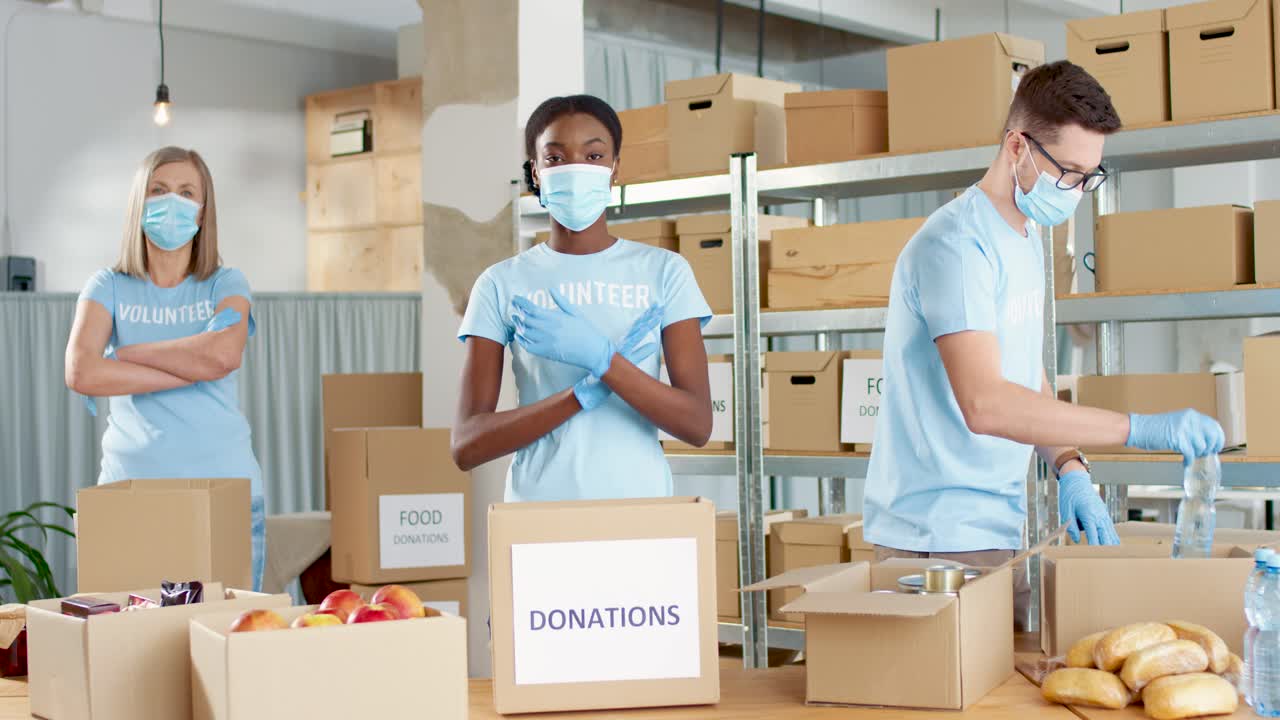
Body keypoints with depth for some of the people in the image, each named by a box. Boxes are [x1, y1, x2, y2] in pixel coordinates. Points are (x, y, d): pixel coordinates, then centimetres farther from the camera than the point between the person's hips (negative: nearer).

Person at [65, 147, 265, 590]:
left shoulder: (226, 285, 7)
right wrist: (194, 368, -10)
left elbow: (225, 355, -14)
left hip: (225, 484, 0)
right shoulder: (109, 287, 8)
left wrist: (126, 354, -6)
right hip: (132, 484, 0)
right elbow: (80, 372, -10)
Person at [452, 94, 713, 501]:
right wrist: (592, 387, -16)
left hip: (640, 507, 0)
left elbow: (698, 425, -7)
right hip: (538, 515, 0)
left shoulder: (663, 270, 1)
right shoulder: (501, 284, 0)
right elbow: (467, 447, -7)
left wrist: (600, 356, -19)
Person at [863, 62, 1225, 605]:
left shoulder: (1026, 244, 14)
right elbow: (984, 403, -29)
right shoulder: (956, 244, -17)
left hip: (997, 528, 9)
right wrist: (1139, 429, -29)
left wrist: (1069, 469, 0)